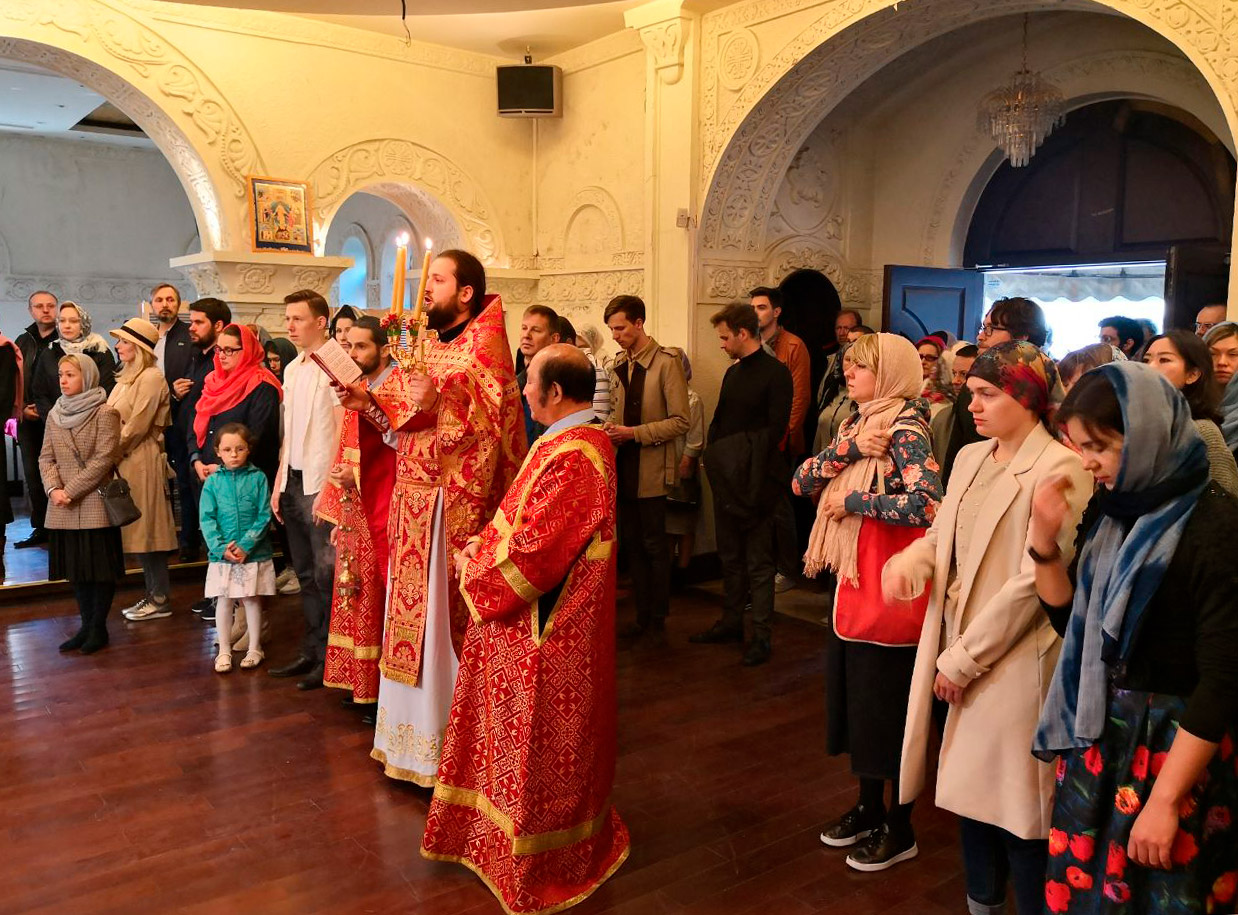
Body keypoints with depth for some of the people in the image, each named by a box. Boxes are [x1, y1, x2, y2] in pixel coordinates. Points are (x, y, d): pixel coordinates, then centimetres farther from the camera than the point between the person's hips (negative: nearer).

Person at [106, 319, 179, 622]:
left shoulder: (151, 377, -13)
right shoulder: (127, 377, 15)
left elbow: (137, 426, -17)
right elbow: (116, 419, 15)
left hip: (142, 461, -9)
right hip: (125, 460, 9)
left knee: (145, 529, -3)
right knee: (137, 529, 12)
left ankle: (160, 600, 6)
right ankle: (152, 594, 19)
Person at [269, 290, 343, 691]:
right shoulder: (292, 369, 15)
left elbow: (344, 431, -15)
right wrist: (279, 483, 14)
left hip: (322, 484, -8)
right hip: (293, 482, 8)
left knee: (326, 574, -1)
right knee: (306, 574, 14)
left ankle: (328, 657, 10)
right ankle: (310, 652, 24)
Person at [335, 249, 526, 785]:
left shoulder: (485, 342, -7)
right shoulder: (425, 344, 16)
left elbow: (491, 420, -15)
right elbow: (402, 419, 15)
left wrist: (441, 401, -27)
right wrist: (370, 400, -1)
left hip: (458, 502, -7)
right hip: (414, 499, 8)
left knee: (451, 615, -2)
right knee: (413, 611, 12)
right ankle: (412, 731, 25)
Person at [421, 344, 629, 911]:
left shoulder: (573, 456, -27)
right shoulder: (573, 441, 6)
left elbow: (533, 549, -27)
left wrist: (475, 565, -12)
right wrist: (483, 550, 5)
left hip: (545, 631, -10)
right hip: (531, 619, 10)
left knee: (539, 748, 8)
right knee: (516, 738, 23)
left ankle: (541, 867, 28)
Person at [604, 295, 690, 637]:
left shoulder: (666, 362, -11)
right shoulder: (618, 364, 10)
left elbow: (680, 421, -14)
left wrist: (634, 433, -19)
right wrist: (611, 429, -1)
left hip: (650, 469, -6)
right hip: (623, 467, 6)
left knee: (653, 545, 3)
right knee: (631, 544, 12)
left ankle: (658, 618, 16)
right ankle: (642, 614, 24)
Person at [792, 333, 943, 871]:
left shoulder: (906, 429, -15)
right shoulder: (857, 424, 10)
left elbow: (927, 504, -31)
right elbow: (801, 482, 1)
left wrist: (853, 499, -21)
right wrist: (848, 449, -14)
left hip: (889, 589, -8)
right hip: (853, 584, 8)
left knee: (888, 710, 5)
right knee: (855, 700, 18)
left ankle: (900, 831, 22)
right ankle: (869, 809, 35)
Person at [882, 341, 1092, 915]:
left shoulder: (1059, 469, -15)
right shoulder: (970, 458, 8)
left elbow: (1034, 580, -19)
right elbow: (943, 535, 11)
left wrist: (965, 658, -15)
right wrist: (910, 560, -14)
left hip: (1017, 662, -7)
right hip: (961, 655, 7)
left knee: (1019, 806, 5)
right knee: (969, 787, 19)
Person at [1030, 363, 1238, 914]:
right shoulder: (1109, 513, 4)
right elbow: (1070, 620, 9)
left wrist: (1165, 799, -19)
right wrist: (1043, 540, -6)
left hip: (1173, 745, -6)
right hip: (1097, 735, 6)